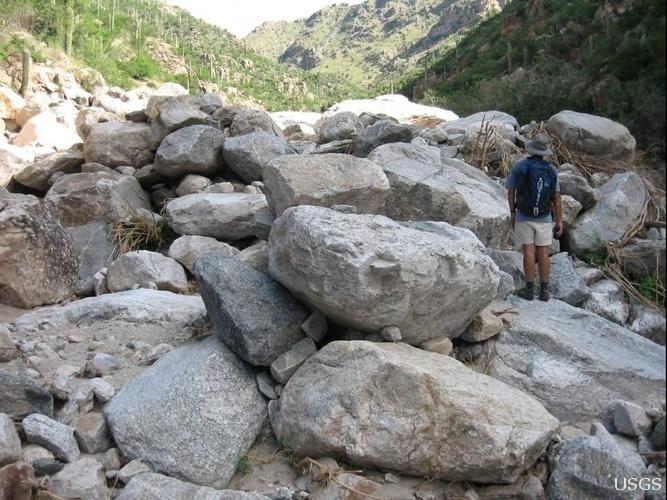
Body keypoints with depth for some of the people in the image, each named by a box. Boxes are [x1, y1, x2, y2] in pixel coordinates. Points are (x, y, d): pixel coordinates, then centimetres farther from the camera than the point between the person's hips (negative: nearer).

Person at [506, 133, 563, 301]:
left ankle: (529, 290, 2)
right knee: (543, 253, 4)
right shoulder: (552, 170, -2)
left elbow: (511, 191, -5)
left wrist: (512, 213, 7)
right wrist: (559, 221, 4)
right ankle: (544, 291, 8)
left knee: (529, 252, 0)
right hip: (544, 218, 2)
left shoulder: (519, 166, -8)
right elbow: (557, 198, -2)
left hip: (523, 216, -2)